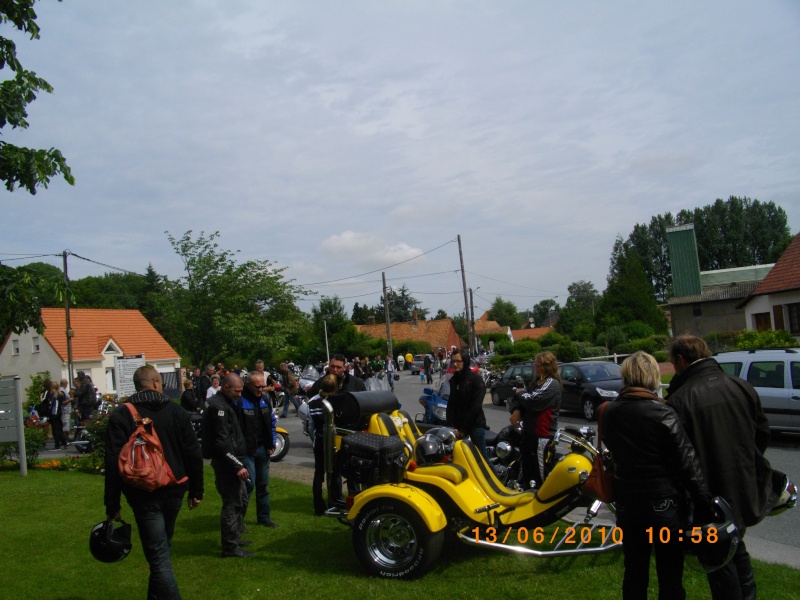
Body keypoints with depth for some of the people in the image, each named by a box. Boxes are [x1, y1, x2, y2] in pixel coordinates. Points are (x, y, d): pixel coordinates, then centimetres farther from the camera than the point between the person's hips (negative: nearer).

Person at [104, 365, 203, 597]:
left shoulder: (121, 415, -7)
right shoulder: (177, 412, 1)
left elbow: (114, 463, -10)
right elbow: (194, 455, 1)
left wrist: (112, 504, -4)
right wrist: (196, 491, 10)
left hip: (144, 495, -4)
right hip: (173, 491, 4)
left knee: (158, 555, -2)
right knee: (162, 548, 23)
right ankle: (156, 593, 37)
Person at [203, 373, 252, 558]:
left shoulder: (225, 403, 14)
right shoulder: (218, 407, -18)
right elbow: (222, 442, -24)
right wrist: (238, 465, -24)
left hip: (230, 461, 11)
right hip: (225, 461, -11)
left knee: (239, 500, 18)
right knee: (231, 503, -5)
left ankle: (235, 539, 30)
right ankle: (230, 547, 2)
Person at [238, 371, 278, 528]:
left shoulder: (264, 400, 9)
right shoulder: (238, 401, -14)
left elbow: (272, 422, 17)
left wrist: (272, 444, 11)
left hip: (263, 449, 7)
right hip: (246, 450, -7)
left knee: (263, 484, 13)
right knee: (248, 484, -10)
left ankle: (263, 517, 24)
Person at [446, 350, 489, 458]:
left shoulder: (476, 379, -6)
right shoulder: (453, 380, 12)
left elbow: (476, 406, -12)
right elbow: (451, 405, 7)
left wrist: (463, 428, -14)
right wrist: (452, 427, -7)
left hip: (475, 425, -5)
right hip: (458, 426, 5)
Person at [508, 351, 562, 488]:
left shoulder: (552, 384, -11)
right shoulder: (537, 381, 18)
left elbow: (533, 400, -23)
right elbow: (515, 399, 15)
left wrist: (520, 393, -3)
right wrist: (516, 410, -6)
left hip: (542, 435, -10)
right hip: (530, 431, 10)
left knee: (542, 475, -11)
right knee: (527, 470, 17)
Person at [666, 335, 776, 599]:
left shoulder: (679, 400, -22)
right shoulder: (742, 387, -3)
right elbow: (763, 432, 8)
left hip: (711, 497, -6)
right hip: (746, 490, 7)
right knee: (737, 548, 27)